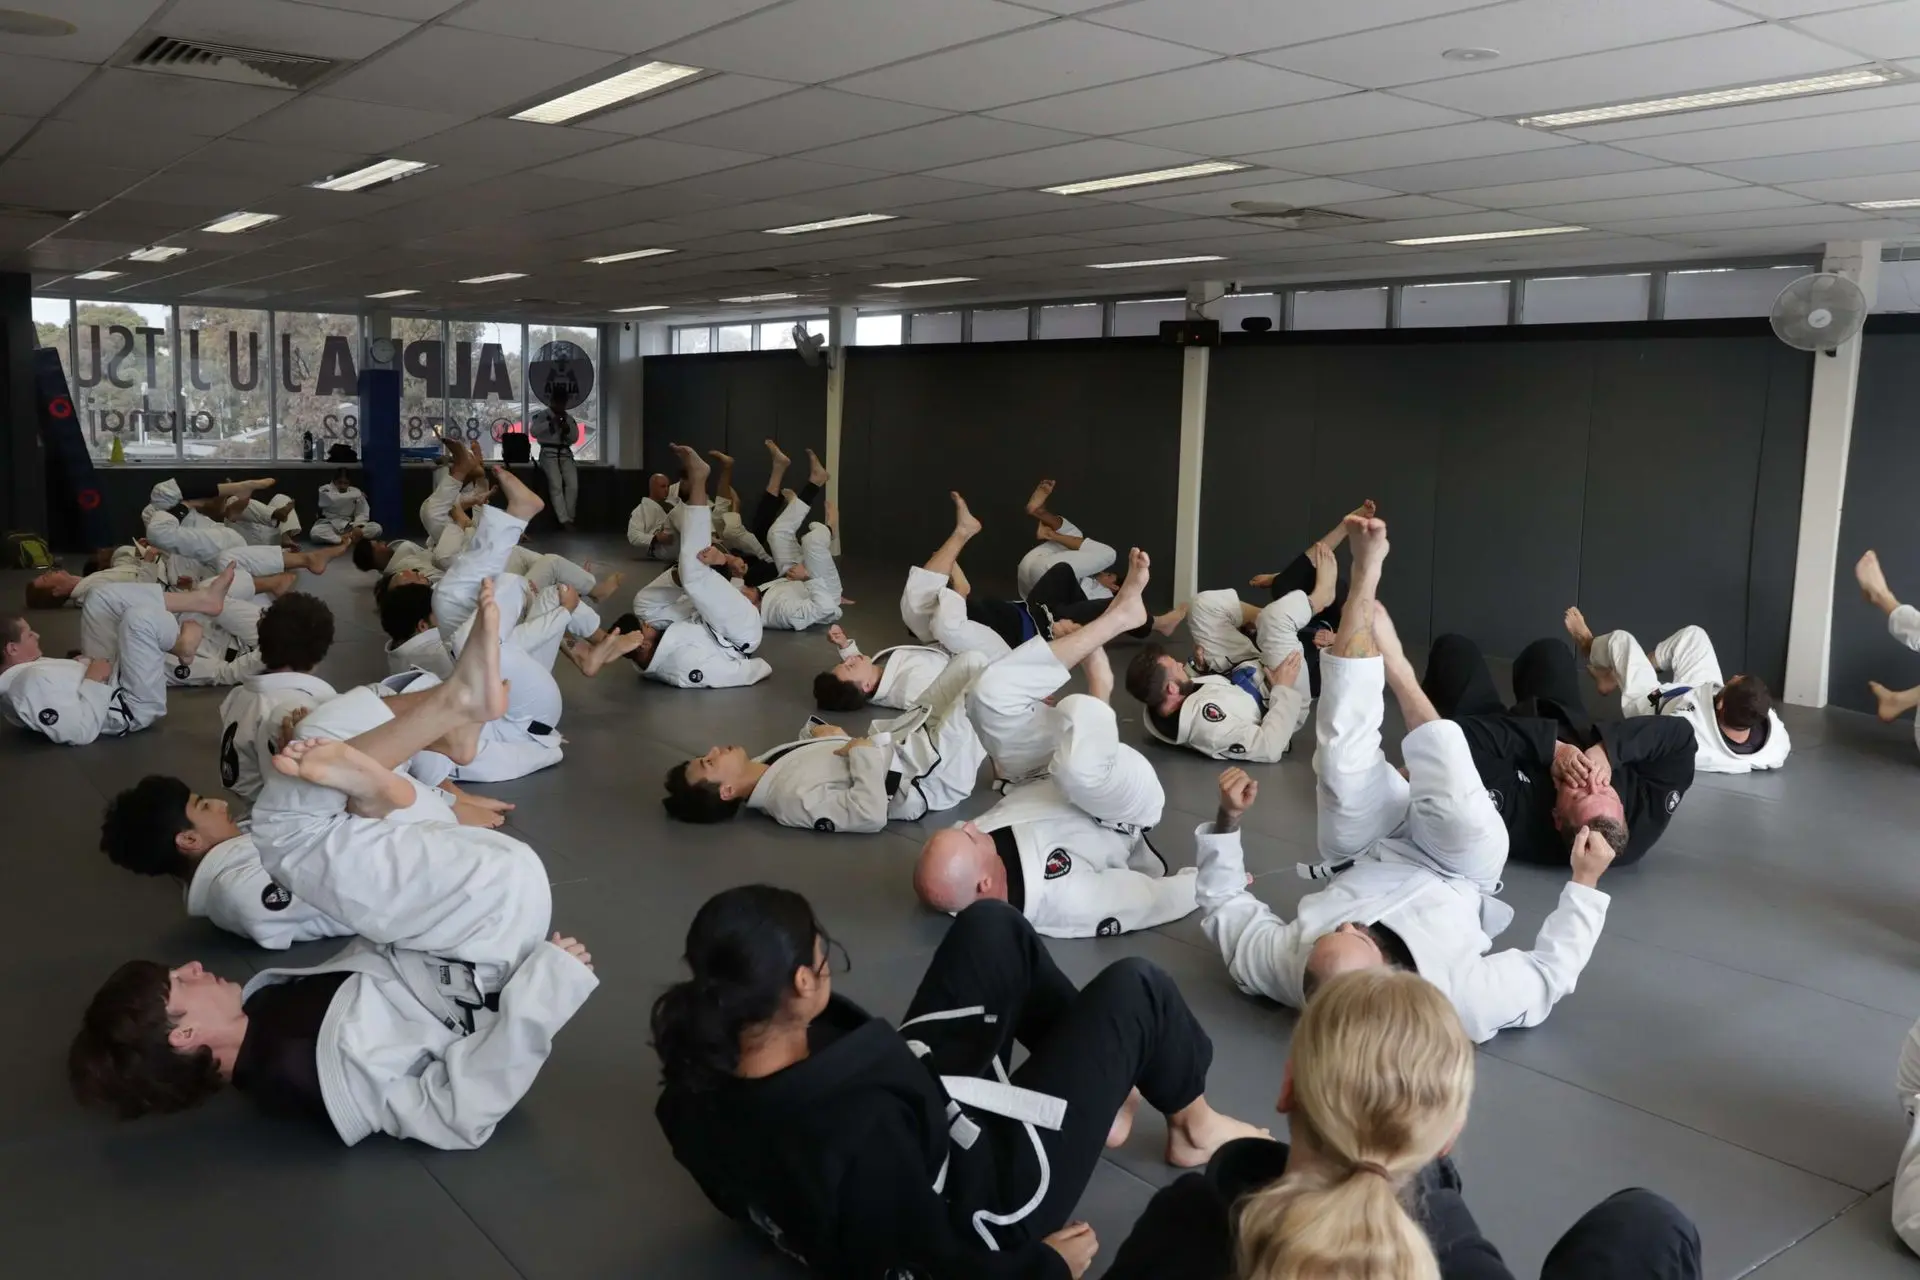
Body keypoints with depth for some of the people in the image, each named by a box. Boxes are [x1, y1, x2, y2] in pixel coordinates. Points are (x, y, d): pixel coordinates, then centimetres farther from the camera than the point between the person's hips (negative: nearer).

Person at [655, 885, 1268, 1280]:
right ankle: (1193, 1127, 35)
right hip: (984, 1187, -6)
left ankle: (1091, 1088, 29)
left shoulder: (697, 1089, -20)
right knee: (1132, 988, 2)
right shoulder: (859, 1134, -43)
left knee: (992, 928, 8)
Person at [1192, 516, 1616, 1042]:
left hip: (1365, 862, 1)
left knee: (1347, 767, -25)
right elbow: (1550, 971, -23)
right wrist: (1586, 881, -18)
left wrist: (1227, 821, -23)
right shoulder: (1456, 997, -44)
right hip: (1453, 874, -1)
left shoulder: (1278, 967, -40)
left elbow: (1224, 908, -17)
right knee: (1456, 807, -31)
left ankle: (1365, 575, -7)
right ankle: (1397, 673, 0)